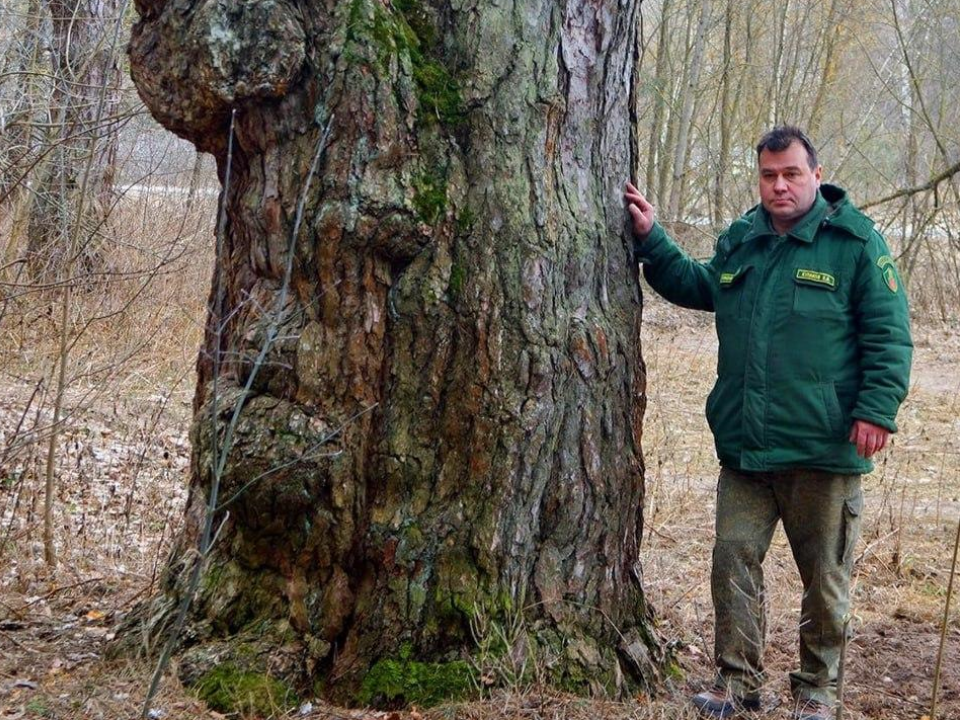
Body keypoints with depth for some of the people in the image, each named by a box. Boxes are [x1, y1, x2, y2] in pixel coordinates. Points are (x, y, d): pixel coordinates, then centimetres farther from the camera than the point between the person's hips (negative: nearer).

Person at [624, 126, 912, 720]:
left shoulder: (855, 242, -5)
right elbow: (697, 287, 32)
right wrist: (651, 239, 22)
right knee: (735, 557, 4)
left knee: (824, 575, 7)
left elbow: (889, 336, -7)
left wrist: (877, 409, -15)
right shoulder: (739, 240, 12)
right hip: (746, 446, 5)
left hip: (823, 448, -4)